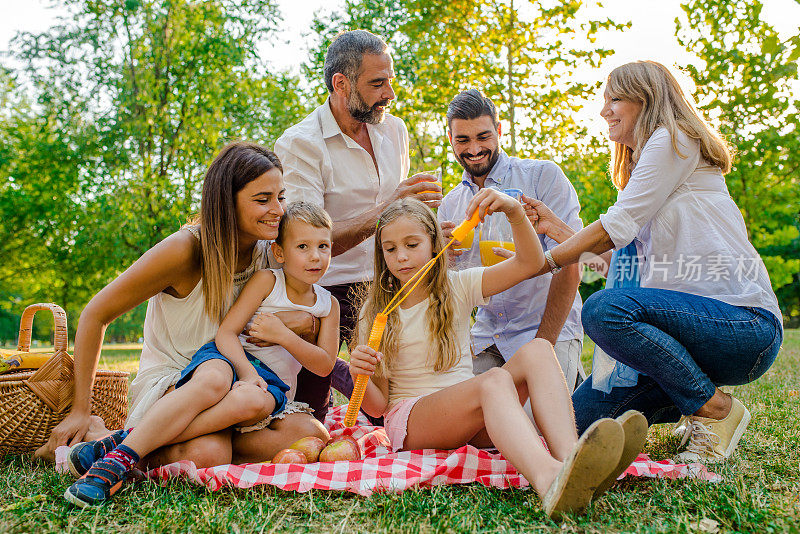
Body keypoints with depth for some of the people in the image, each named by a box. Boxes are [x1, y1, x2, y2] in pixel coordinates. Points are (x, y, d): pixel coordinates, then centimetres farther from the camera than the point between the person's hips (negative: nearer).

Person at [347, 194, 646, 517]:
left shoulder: (457, 288, 11)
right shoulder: (376, 312, 5)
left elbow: (529, 263, -2)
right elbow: (377, 406, 0)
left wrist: (514, 211, -18)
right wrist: (359, 376, -21)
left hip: (471, 419, 4)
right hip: (411, 419, -3)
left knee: (537, 349, -23)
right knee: (495, 380, -35)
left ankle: (569, 455, -49)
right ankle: (549, 479, -65)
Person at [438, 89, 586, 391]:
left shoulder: (544, 176, -6)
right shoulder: (450, 204, 11)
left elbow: (569, 267, -12)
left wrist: (541, 347, -15)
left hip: (549, 330, -4)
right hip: (487, 337, 5)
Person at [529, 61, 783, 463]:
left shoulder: (673, 141, -4)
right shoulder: (643, 167, 25)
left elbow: (615, 229, -13)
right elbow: (624, 258, 17)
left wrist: (543, 262, -5)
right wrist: (558, 228, 16)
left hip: (747, 324, -8)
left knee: (604, 309, -34)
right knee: (578, 422, -3)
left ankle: (716, 411, -13)